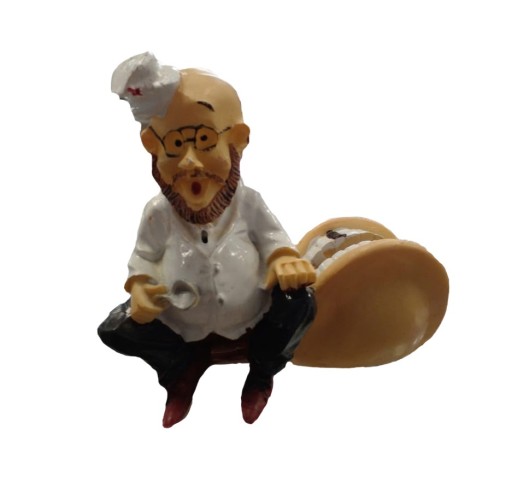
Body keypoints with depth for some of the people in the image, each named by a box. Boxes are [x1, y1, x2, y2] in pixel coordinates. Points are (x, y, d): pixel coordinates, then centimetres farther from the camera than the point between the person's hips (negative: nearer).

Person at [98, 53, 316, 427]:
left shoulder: (247, 203, -14)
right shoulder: (159, 213, -14)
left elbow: (273, 238, -3)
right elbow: (145, 256, -2)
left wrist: (284, 262, -25)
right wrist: (139, 288, -21)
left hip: (251, 320, 0)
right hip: (181, 325, 1)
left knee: (300, 303, -26)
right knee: (115, 330, -16)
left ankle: (261, 373, 5)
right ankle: (184, 367, 10)